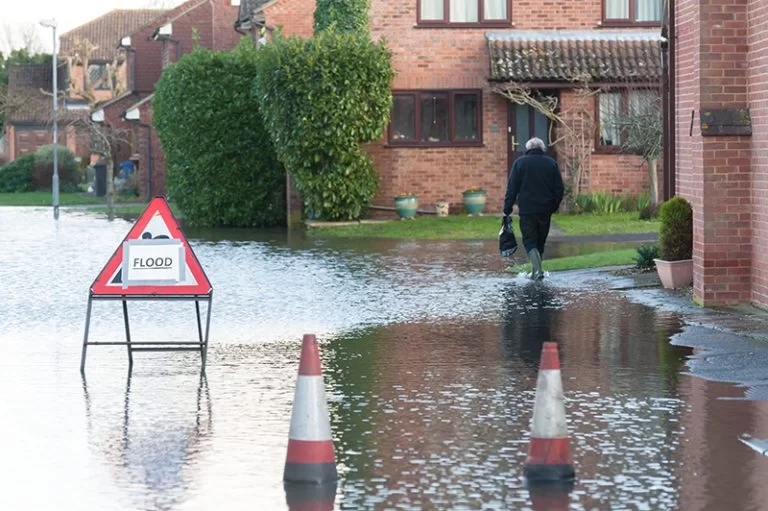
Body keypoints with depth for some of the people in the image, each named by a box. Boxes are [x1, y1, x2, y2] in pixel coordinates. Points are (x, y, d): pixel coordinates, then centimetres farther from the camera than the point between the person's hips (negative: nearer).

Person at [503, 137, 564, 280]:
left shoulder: (520, 162, -2)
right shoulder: (551, 163, 5)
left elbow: (512, 188, -4)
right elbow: (559, 188, 7)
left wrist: (507, 208, -1)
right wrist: (554, 206, 18)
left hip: (526, 210, -3)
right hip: (545, 210, 3)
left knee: (529, 241, -1)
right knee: (540, 241, 15)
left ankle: (537, 269, -20)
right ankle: (536, 271, 21)